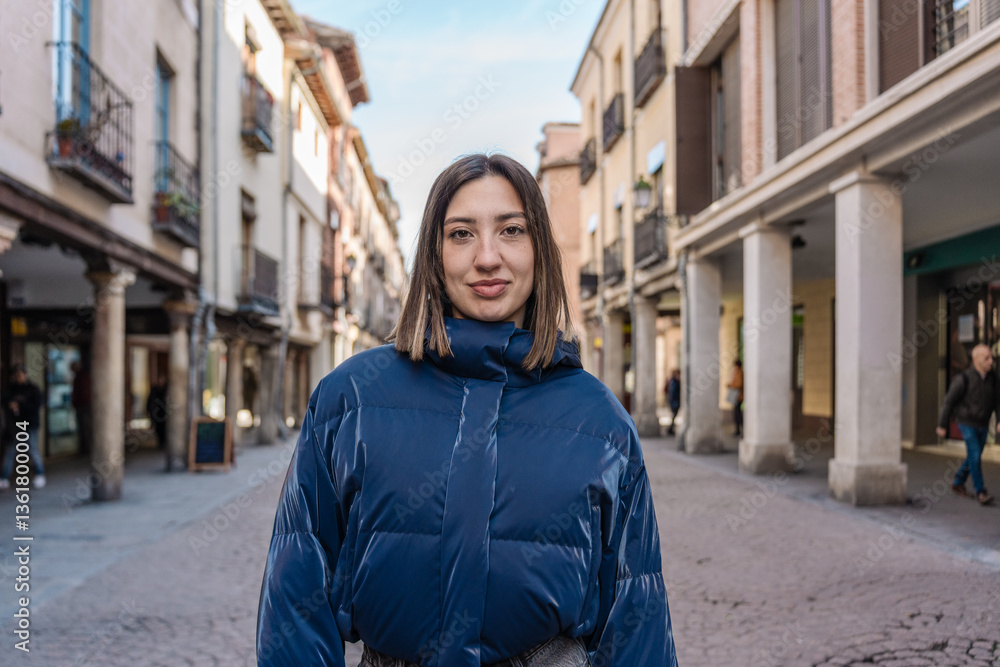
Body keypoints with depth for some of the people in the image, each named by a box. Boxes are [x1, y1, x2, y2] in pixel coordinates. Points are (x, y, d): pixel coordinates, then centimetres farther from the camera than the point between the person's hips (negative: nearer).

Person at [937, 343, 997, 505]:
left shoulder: (993, 378, -3)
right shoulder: (963, 378, -17)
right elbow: (949, 401, -11)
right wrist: (942, 425, -7)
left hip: (983, 425, 6)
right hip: (966, 423, -6)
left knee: (973, 457, 15)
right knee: (975, 457, -14)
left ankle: (958, 483, 34)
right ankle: (980, 492, -8)